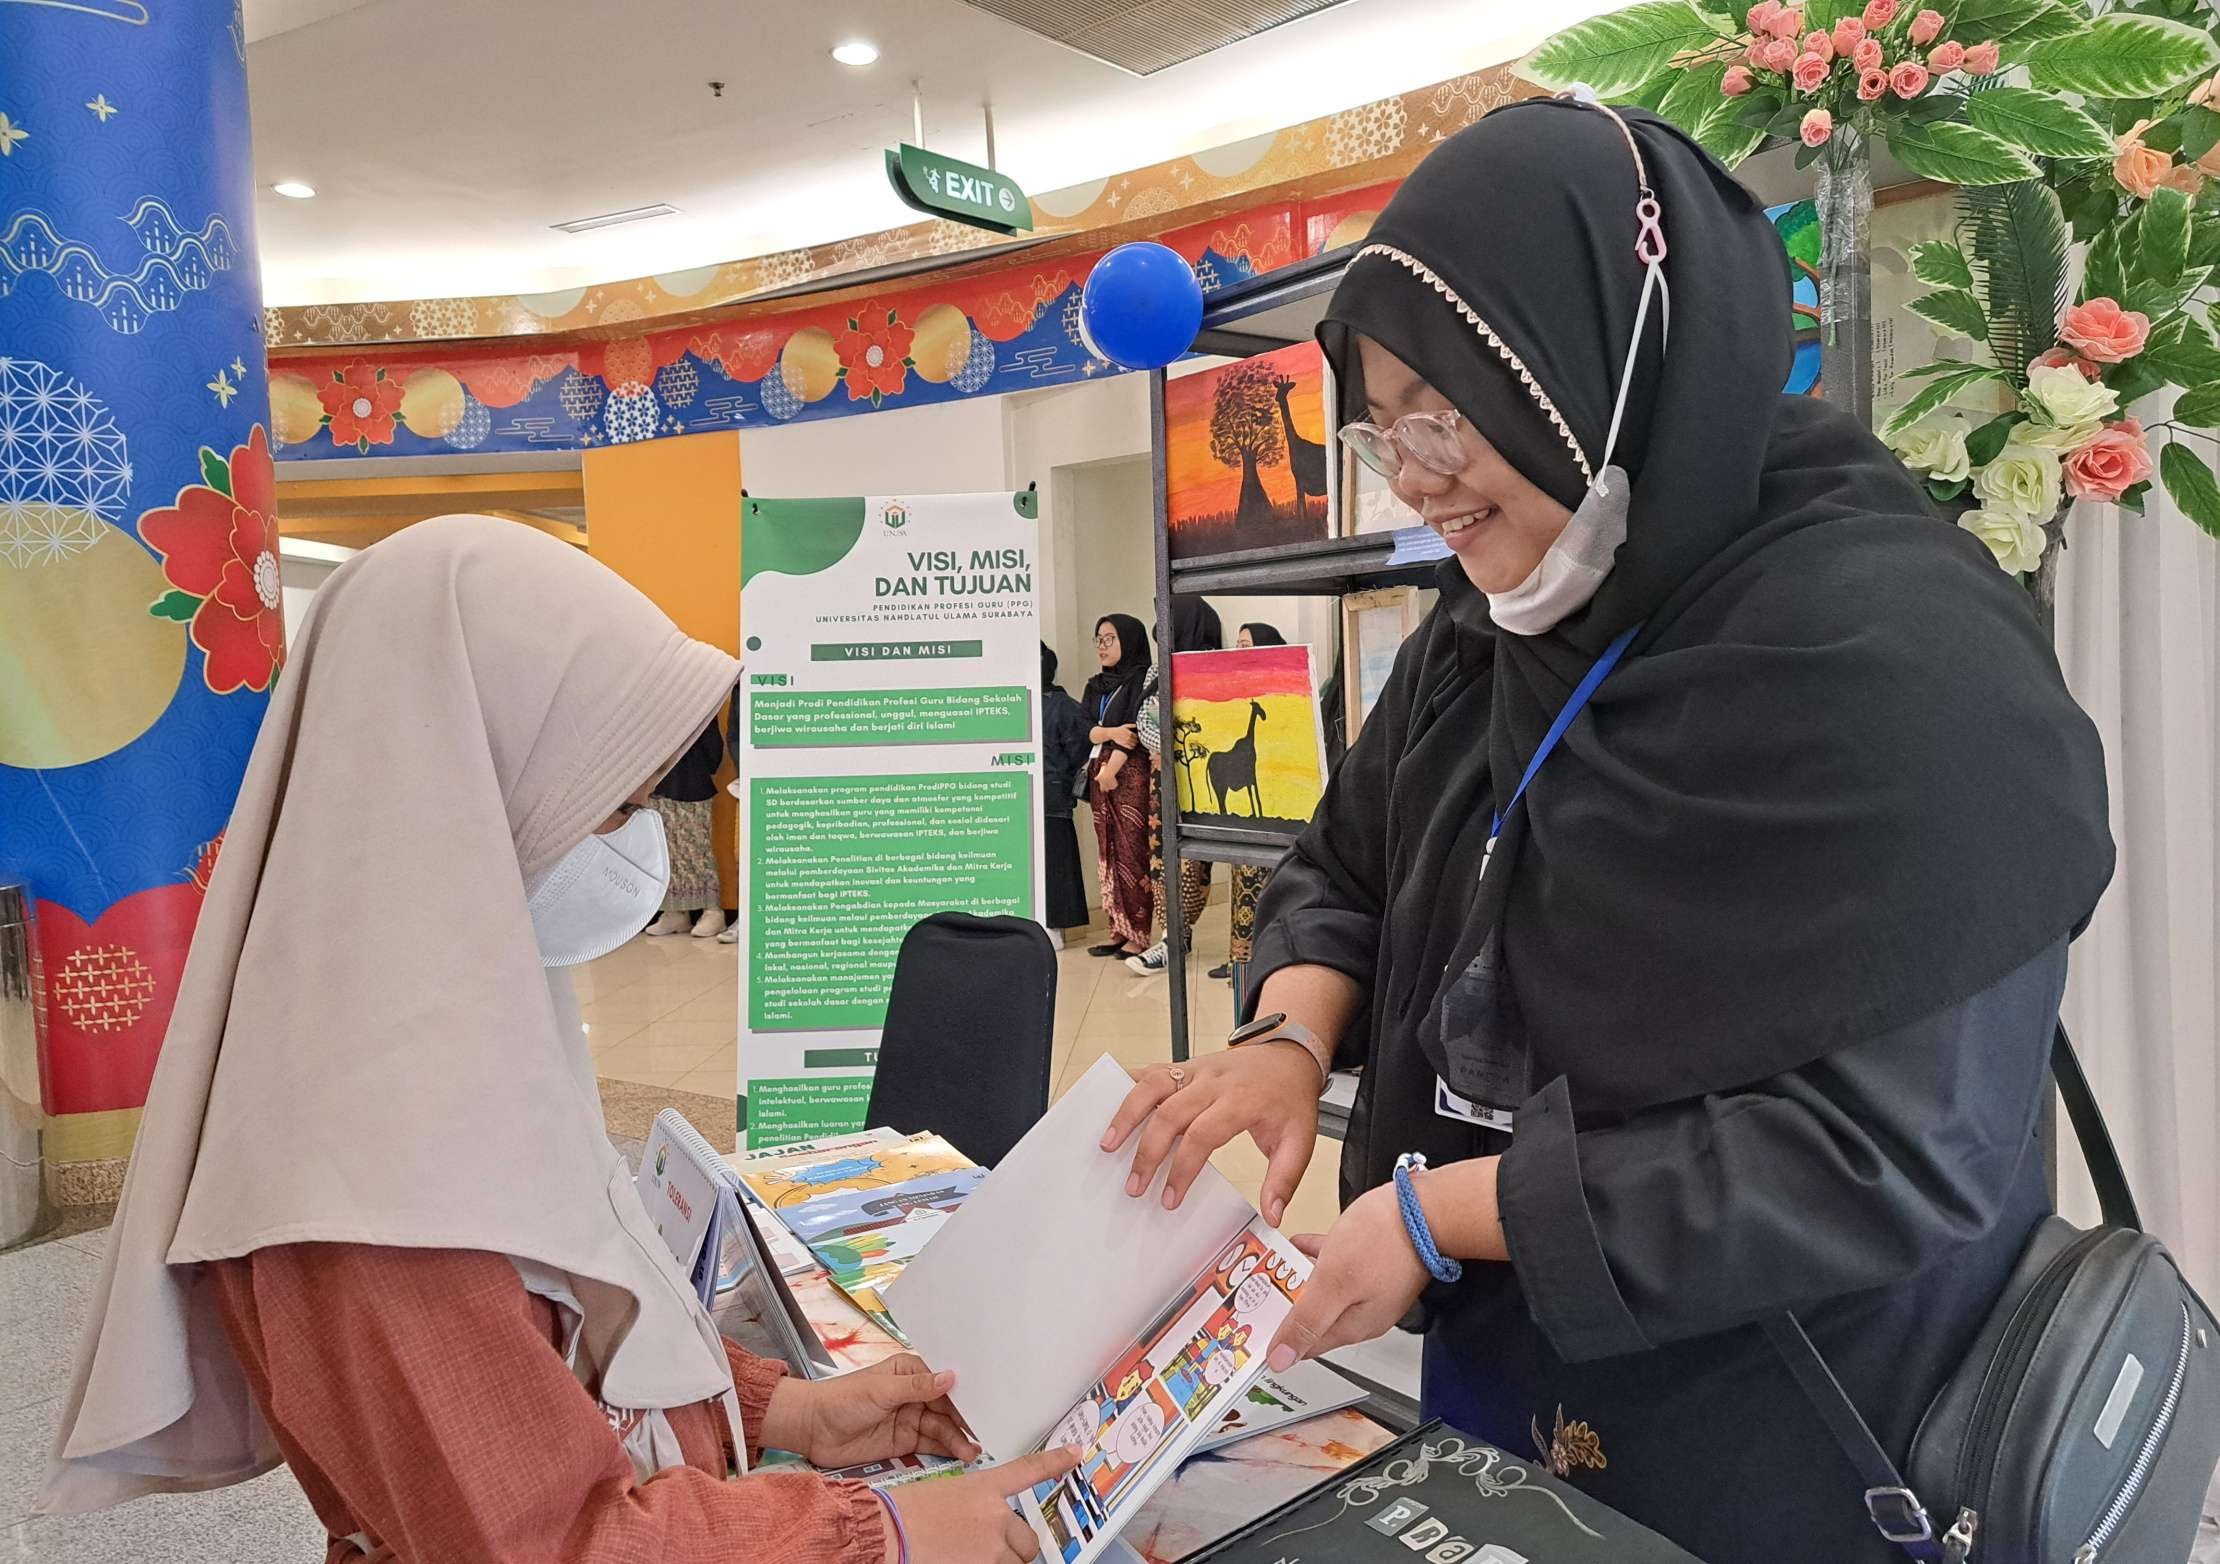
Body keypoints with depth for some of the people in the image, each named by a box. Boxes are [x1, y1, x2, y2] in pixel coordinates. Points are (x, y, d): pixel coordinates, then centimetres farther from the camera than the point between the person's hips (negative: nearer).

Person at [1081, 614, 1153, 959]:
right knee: (1108, 853, 6)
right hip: (1099, 772, 7)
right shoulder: (1095, 685, 17)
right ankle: (1118, 930, 11)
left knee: (1131, 852, -9)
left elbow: (1137, 728, -12)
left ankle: (1139, 934, -6)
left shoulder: (1142, 679, -4)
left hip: (1131, 774, -7)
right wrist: (1111, 733, -14)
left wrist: (1112, 769, -14)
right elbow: (1084, 727, 5)